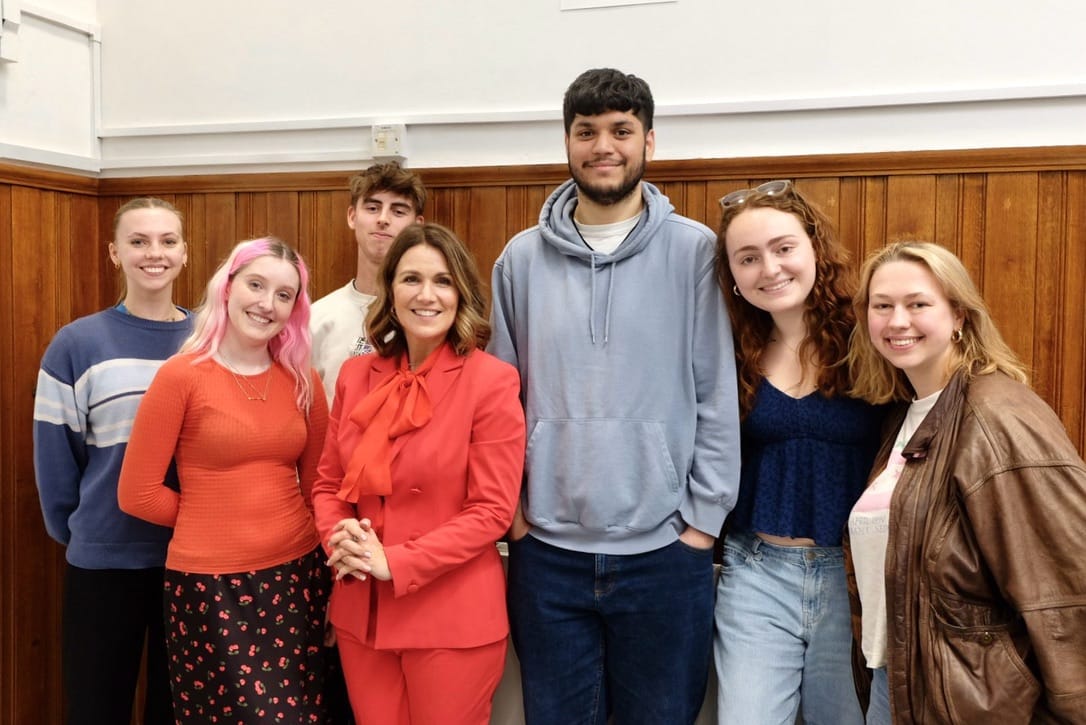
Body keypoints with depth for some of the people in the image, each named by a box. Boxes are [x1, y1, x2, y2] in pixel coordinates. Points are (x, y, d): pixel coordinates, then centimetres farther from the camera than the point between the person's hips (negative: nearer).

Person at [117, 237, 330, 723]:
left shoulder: (302, 382, 4)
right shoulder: (182, 375, -8)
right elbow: (136, 494, -6)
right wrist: (211, 517, 3)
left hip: (297, 577, 4)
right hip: (210, 584, -4)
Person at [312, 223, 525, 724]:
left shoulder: (491, 381, -10)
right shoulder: (356, 375, 5)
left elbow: (492, 510, -13)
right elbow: (329, 483, 10)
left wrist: (394, 563, -18)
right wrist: (341, 541, -11)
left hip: (452, 620, -4)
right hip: (361, 613, 5)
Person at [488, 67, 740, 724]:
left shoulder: (695, 251, -3)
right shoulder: (522, 258, 4)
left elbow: (717, 395, -3)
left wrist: (703, 518, -5)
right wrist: (510, 509, 3)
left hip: (664, 552, -2)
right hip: (546, 552, 2)